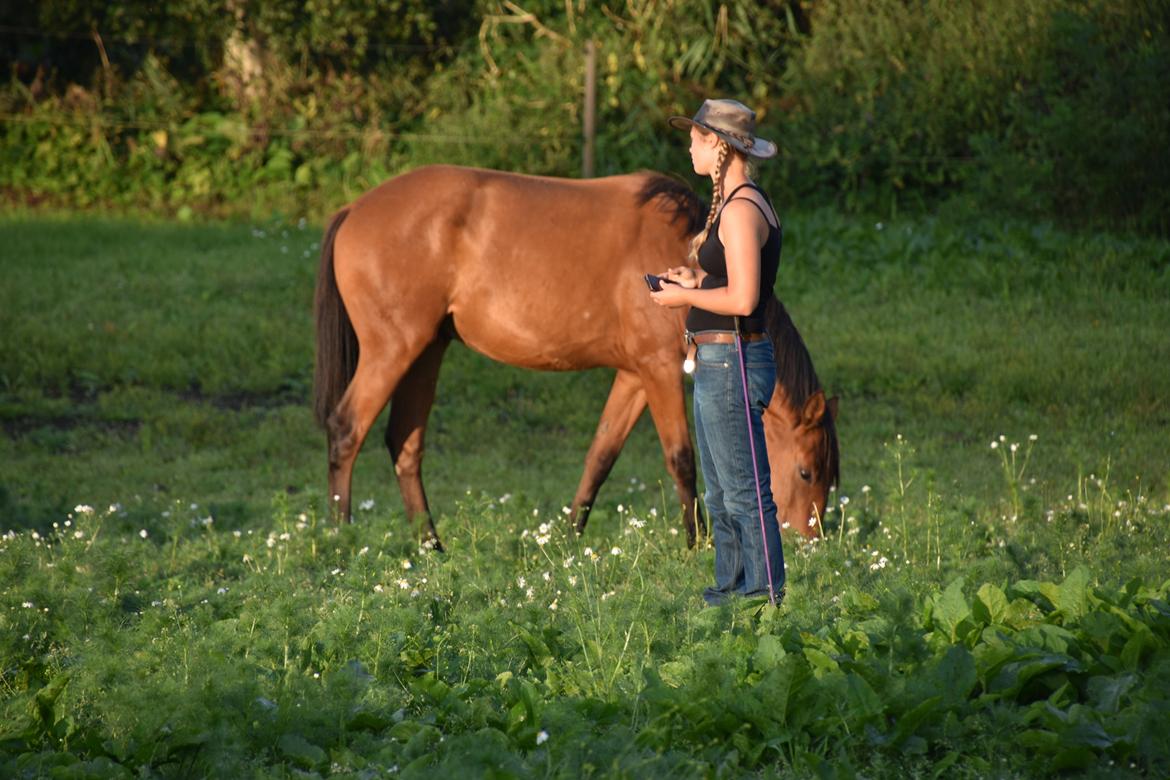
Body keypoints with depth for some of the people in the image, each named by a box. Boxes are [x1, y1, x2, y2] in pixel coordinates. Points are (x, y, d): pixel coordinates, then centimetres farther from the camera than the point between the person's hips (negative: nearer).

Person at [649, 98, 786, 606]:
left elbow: (742, 299, -23)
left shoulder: (741, 210, -16)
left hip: (733, 362, -11)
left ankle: (764, 594, -4)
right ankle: (730, 588, 22)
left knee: (744, 494, -7)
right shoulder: (733, 204, 15)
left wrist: (685, 296, -10)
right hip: (718, 363, 11)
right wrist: (696, 281, 9)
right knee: (721, 497, 16)